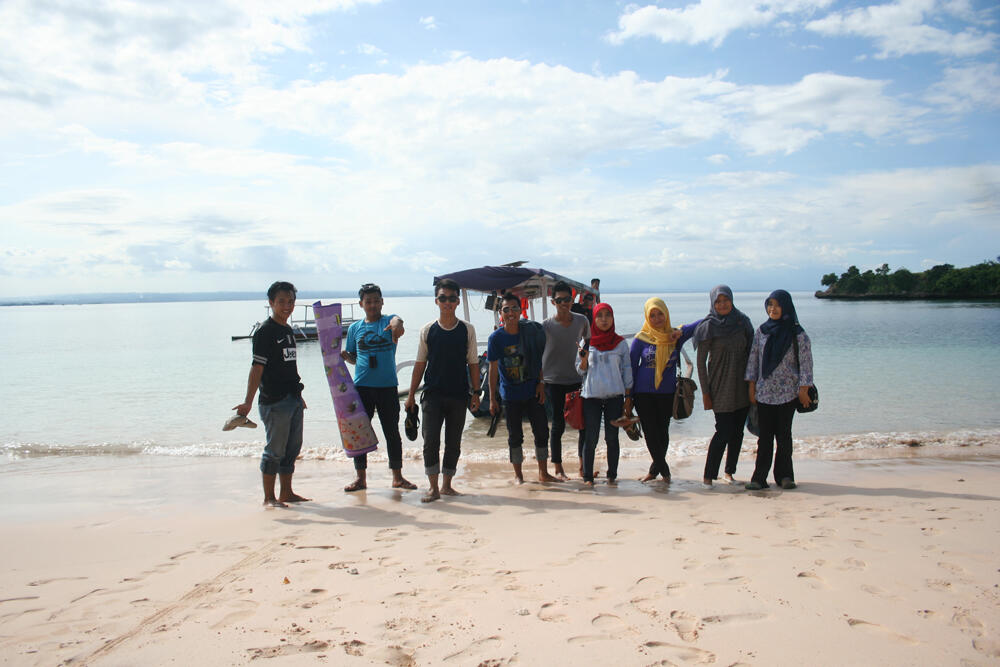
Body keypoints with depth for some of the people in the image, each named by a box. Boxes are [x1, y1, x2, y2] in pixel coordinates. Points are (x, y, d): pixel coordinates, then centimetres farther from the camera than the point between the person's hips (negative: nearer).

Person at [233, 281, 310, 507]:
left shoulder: (288, 331, 14)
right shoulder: (265, 331, -10)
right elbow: (257, 367, -17)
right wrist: (248, 401, -22)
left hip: (293, 399, 8)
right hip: (274, 401, -8)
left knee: (292, 448, 13)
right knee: (275, 450, -2)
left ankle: (286, 493, 24)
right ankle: (269, 497, 8)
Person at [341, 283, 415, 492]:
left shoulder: (389, 321, 1)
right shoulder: (354, 328, 9)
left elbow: (397, 321, -24)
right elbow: (353, 358, 17)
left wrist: (396, 325, -48)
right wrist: (344, 356, -5)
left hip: (388, 386, -2)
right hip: (362, 386, 2)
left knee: (392, 432, 5)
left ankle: (397, 477, 17)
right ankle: (361, 477, 18)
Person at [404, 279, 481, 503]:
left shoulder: (467, 330, 3)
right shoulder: (427, 330, 3)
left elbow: (473, 363, 7)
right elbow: (420, 364, 7)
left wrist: (475, 393, 2)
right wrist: (411, 395, 4)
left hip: (459, 395, 1)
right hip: (433, 394, -1)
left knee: (454, 442, 7)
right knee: (430, 440, -6)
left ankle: (447, 485, 21)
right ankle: (433, 488, 4)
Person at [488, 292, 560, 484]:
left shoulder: (531, 331, -4)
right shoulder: (496, 337, -9)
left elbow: (538, 360, 6)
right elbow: (493, 369, -5)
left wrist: (541, 383, -2)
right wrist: (492, 398, -5)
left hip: (532, 391, 2)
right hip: (510, 394, -2)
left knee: (542, 431, 7)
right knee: (515, 436, 7)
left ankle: (543, 473, 23)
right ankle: (518, 475, 24)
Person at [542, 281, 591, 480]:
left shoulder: (582, 321, 2)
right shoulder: (546, 326, -8)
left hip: (577, 379, 3)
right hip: (554, 381, -3)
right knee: (558, 425, 2)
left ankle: (583, 467, 22)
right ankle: (557, 468, 16)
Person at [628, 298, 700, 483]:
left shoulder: (675, 336, 1)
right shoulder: (641, 338, -2)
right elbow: (631, 366, 3)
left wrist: (681, 331, -13)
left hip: (667, 393, 1)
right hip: (644, 393, -1)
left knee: (662, 433, 10)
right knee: (650, 433, -2)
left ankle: (654, 470, 28)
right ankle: (665, 471, 15)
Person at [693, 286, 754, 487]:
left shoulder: (742, 321, 6)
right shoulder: (708, 326, -7)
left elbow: (750, 352, 13)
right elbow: (701, 361, -7)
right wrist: (705, 392, -9)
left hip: (741, 385, 5)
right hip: (720, 386, -4)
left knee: (737, 431, 7)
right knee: (724, 431, -8)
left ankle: (729, 471, 21)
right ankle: (708, 475, 1)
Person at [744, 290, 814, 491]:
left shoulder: (798, 335, -5)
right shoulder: (761, 331, 5)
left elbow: (806, 363, -4)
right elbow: (753, 358, 8)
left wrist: (804, 390, -6)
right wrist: (751, 386, 6)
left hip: (788, 393, -2)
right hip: (764, 391, 2)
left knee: (784, 434, 4)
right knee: (764, 435, 4)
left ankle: (784, 475, 15)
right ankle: (760, 477, 7)